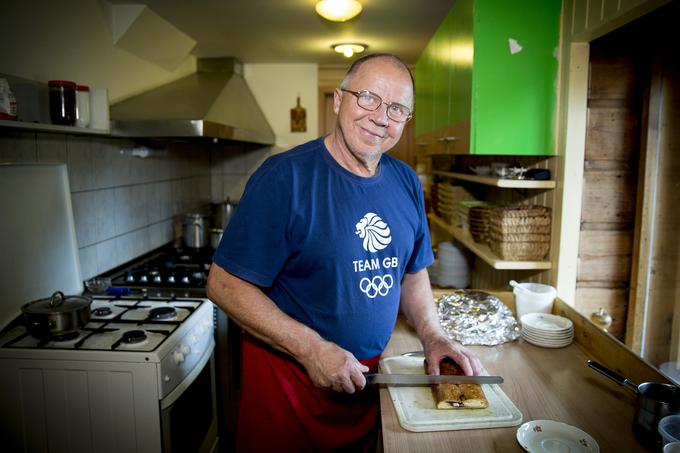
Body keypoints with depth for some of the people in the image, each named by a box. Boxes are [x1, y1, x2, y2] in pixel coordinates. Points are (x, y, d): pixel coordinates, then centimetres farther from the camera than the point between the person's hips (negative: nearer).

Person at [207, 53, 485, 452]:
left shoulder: (407, 183, -1)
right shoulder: (284, 177, -20)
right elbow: (226, 285, -20)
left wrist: (433, 335, -4)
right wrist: (313, 349, -23)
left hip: (368, 376, 6)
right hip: (289, 376, -5)